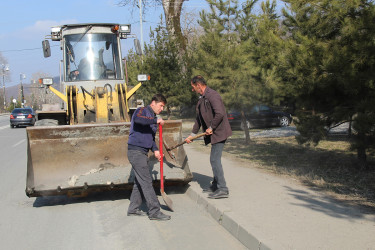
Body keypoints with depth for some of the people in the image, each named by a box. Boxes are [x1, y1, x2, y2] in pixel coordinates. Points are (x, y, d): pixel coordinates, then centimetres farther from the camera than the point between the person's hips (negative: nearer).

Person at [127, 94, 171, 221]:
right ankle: (154, 211, -9)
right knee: (146, 181, -10)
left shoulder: (153, 117, 20)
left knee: (139, 182, 13)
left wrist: (155, 150, 7)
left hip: (142, 153, 9)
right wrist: (156, 120, -25)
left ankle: (133, 209, 22)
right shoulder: (142, 110, -7)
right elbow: (137, 119, -32)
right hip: (136, 151, -9)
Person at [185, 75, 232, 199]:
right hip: (214, 134, 10)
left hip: (219, 132, -10)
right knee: (214, 159, 15)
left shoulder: (212, 95, -15)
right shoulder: (202, 98, 17)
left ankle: (223, 189, -6)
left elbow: (220, 114, -27)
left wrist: (211, 128, -17)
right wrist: (192, 135, 27)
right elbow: (199, 118, 25)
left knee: (215, 160, -10)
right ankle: (216, 185, 26)